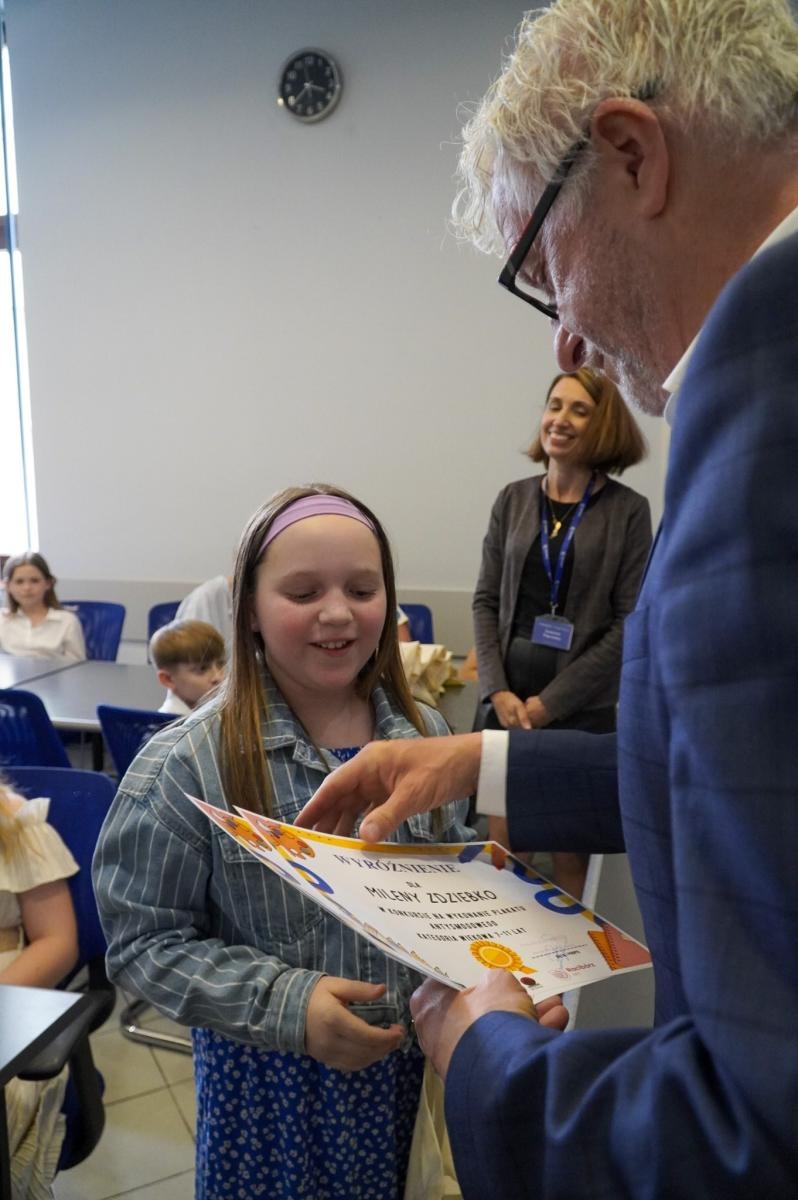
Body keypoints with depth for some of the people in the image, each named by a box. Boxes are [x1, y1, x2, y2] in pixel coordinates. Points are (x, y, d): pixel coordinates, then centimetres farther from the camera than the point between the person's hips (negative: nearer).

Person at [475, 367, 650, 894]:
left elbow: (630, 622, -7)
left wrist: (551, 701, -10)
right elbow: (486, 601, 6)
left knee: (570, 858, 8)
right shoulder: (514, 499, 6)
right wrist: (498, 690, -7)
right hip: (509, 699, 3)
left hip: (583, 707, -2)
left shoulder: (628, 509, -3)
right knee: (502, 851, 9)